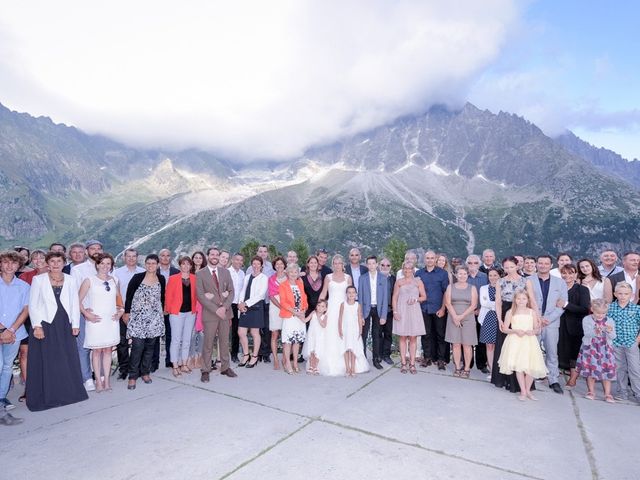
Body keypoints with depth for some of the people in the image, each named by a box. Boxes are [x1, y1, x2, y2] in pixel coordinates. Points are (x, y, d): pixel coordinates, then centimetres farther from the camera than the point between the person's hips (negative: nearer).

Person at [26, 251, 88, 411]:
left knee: (68, 360, 5)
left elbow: (75, 303, 7)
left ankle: (68, 393, 19)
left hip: (65, 325, 2)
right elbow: (32, 304, -1)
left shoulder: (71, 280, 7)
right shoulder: (38, 280, 1)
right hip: (45, 324, -2)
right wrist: (37, 326, -9)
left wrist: (75, 324, 2)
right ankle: (46, 397, 15)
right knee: (46, 361, 2)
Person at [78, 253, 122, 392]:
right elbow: (78, 301, -3)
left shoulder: (114, 281, 9)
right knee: (97, 350, 3)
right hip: (95, 321, -3)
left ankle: (106, 380, 14)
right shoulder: (89, 281, -2)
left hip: (111, 320, 3)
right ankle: (98, 381, 11)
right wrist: (87, 314, -11)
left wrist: (121, 311, 9)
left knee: (108, 350, 7)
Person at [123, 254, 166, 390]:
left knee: (150, 346, 9)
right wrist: (127, 313, 1)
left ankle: (145, 372, 22)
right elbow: (129, 296, 0)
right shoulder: (137, 278, -5)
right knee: (137, 346, -7)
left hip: (154, 318, 3)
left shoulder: (161, 279, 5)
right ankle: (133, 376, 5)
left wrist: (162, 310, 17)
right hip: (138, 317, -3)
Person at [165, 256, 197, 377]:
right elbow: (168, 295, 0)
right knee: (176, 339, 1)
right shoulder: (173, 278, -2)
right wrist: (168, 309, -2)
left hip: (191, 312, 3)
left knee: (187, 339, 11)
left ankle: (184, 364, 23)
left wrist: (196, 309, 0)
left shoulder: (195, 278, 5)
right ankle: (175, 366, 12)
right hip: (177, 312, -3)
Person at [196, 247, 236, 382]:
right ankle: (205, 371, 14)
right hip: (209, 313, -3)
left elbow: (231, 291, 6)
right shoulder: (200, 274, 0)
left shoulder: (225, 272, 10)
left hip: (225, 311, 3)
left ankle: (225, 368, 21)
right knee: (208, 343, 2)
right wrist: (215, 309, -15)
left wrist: (224, 307, -10)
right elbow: (200, 295, -7)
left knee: (225, 341, 10)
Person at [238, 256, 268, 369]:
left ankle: (254, 357, 19)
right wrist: (241, 303, -6)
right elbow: (243, 291, 12)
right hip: (244, 308, 5)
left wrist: (246, 303, -14)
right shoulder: (247, 277, 14)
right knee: (241, 332, 5)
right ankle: (246, 355, 24)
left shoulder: (264, 278, -5)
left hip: (256, 306, -5)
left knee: (255, 332, 3)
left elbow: (260, 294, -13)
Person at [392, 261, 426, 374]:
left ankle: (412, 364, 7)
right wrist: (395, 311, -5)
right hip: (402, 311, 0)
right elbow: (394, 298, 6)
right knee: (403, 337, 2)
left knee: (413, 338, 1)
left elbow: (424, 296, 8)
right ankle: (403, 363, 8)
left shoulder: (418, 282, 9)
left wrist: (416, 299, -11)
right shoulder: (399, 282, 8)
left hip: (414, 311, 0)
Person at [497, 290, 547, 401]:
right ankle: (523, 391, 9)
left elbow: (538, 329, 8)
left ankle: (528, 390, 22)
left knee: (531, 367, -1)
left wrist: (533, 331, -14)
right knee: (518, 366, -4)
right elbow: (505, 329, 3)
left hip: (529, 342, 1)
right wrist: (515, 331, -14)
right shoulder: (510, 312, 4)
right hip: (515, 342, -1)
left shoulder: (532, 312, 7)